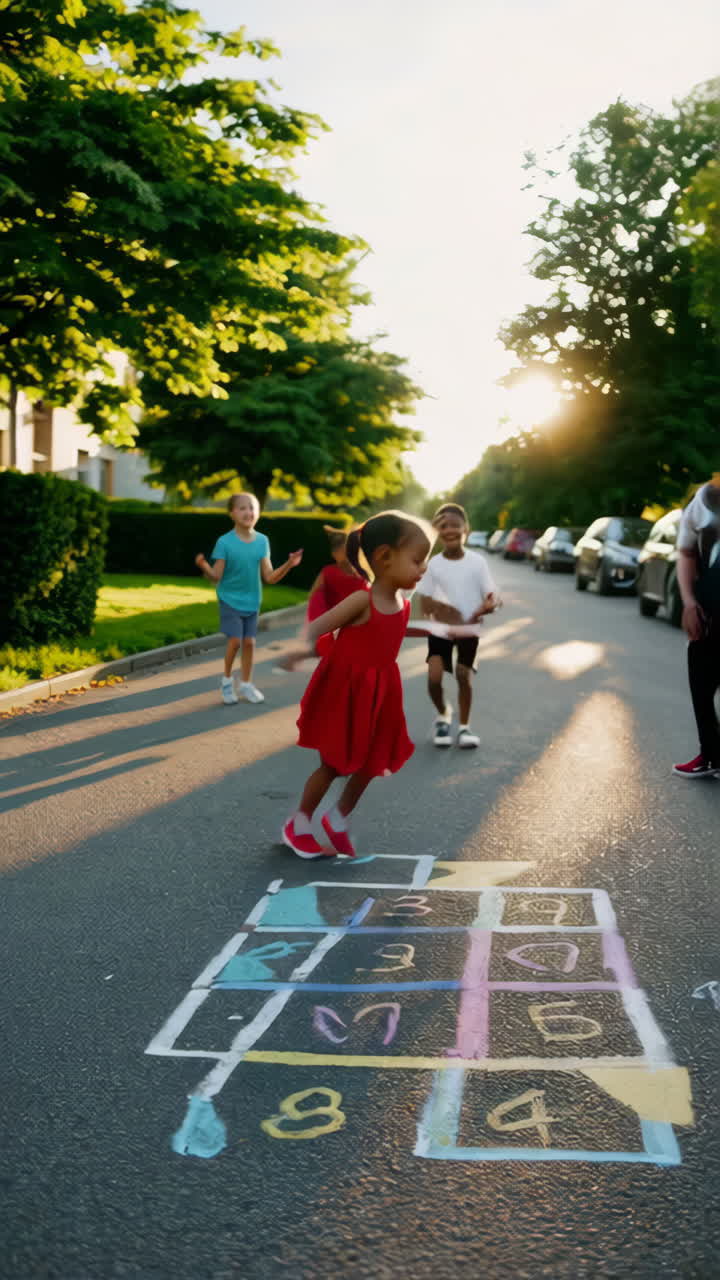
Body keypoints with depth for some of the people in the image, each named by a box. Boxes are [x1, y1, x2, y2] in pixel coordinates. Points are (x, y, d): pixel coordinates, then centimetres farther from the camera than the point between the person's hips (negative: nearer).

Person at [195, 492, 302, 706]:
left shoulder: (262, 541, -4)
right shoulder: (224, 542, -15)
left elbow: (269, 577, -3)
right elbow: (215, 577, -15)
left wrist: (288, 565, -17)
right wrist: (204, 567, -35)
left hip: (252, 601, 4)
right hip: (230, 599, -3)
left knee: (249, 642, 6)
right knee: (235, 641, -10)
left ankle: (246, 685, 21)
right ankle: (227, 680, 13)